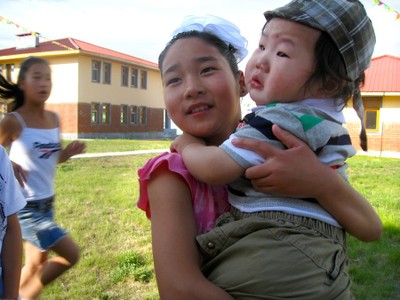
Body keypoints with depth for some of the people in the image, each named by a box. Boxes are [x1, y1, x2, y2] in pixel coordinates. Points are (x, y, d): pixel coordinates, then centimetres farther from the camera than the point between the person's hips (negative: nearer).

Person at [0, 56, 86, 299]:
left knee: (37, 264, 19)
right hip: (25, 206, -7)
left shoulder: (54, 119, 3)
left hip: (47, 203, 7)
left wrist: (69, 152, -6)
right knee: (71, 254, -5)